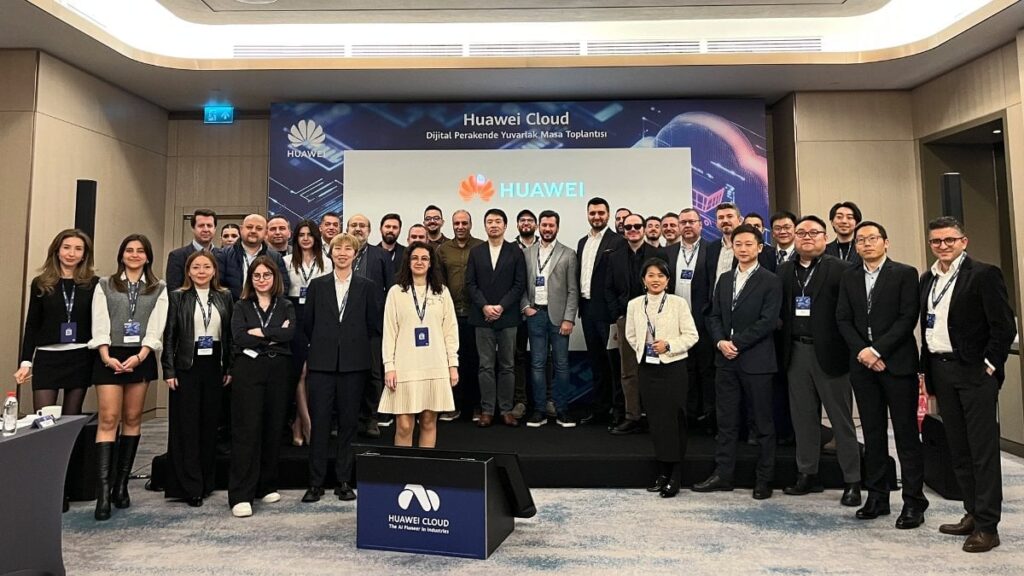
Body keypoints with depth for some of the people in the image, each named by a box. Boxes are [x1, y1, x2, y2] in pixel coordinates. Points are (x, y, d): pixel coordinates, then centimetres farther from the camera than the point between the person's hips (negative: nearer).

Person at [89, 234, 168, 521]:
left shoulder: (158, 289, 9)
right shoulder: (104, 285, 8)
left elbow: (156, 327, -1)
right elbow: (99, 325, -2)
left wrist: (140, 356, -14)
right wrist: (107, 357, -15)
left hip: (141, 357, 1)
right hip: (109, 357, -1)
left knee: (132, 419, 6)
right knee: (108, 419, -7)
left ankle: (121, 484, 14)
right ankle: (103, 491, -7)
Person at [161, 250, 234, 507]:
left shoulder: (224, 297, 7)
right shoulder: (177, 297, 0)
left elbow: (229, 335, 8)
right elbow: (169, 336, -1)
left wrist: (229, 368, 4)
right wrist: (169, 371, -7)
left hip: (214, 366, 3)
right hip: (187, 367, -2)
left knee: (210, 424, 8)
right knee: (187, 426, 1)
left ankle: (206, 482, 20)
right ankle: (190, 486, 9)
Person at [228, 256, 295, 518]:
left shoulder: (285, 306, 11)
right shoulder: (241, 306, 8)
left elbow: (290, 333, -8)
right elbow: (239, 337, -10)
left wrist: (260, 333, -12)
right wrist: (275, 336, -9)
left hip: (277, 372, 2)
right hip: (248, 371, -2)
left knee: (273, 428, 7)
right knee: (247, 430, -5)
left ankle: (266, 486, 20)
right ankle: (241, 495, -2)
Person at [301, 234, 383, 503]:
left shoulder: (367, 287, 5)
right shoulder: (317, 285, 8)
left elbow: (374, 326, 5)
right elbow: (308, 323, 12)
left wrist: (368, 356, 1)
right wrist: (321, 345, 10)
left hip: (354, 363, 0)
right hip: (322, 363, 1)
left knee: (348, 423, 6)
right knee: (319, 422, 2)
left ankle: (344, 481, 17)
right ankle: (316, 482, 12)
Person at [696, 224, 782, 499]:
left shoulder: (770, 281, -4)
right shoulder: (724, 280, 13)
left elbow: (768, 321, -13)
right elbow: (714, 316, 11)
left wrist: (736, 343, -16)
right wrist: (720, 341, -7)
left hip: (756, 361, -5)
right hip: (726, 360, 5)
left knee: (763, 422, 6)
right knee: (726, 421, 11)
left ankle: (764, 479, 18)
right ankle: (723, 474, 19)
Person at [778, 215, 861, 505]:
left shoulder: (839, 269, -5)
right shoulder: (785, 271, 9)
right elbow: (781, 311, 8)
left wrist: (850, 350, -12)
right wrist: (784, 347, 0)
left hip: (829, 352, -4)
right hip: (796, 352, 5)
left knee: (841, 419, 5)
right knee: (803, 417, 13)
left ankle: (852, 481, 16)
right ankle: (807, 474, 25)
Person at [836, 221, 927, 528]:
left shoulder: (905, 273, 0)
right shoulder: (849, 277, 12)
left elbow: (908, 317, -9)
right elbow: (843, 319, 6)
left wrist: (877, 350, -15)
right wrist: (862, 351, -7)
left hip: (897, 363, -4)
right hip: (862, 364, 4)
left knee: (906, 433, 2)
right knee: (872, 433, 10)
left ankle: (914, 501, 11)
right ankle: (876, 496, 19)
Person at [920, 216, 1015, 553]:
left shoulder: (984, 274, -6)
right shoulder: (927, 279, 13)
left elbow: (1005, 326, -9)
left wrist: (990, 365, -12)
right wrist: (927, 370, 11)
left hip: (975, 373, -6)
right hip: (941, 371, 6)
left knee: (983, 449, 0)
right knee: (958, 449, 12)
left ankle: (987, 526, 7)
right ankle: (973, 514, 24)